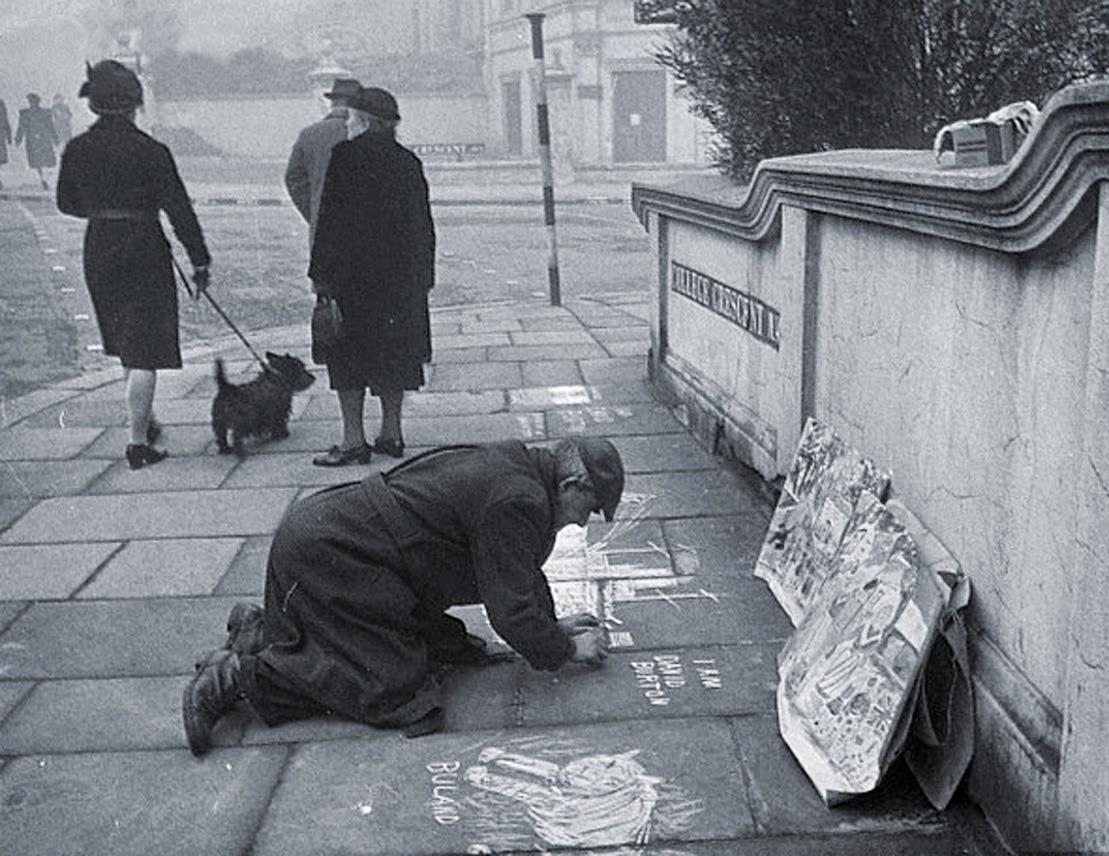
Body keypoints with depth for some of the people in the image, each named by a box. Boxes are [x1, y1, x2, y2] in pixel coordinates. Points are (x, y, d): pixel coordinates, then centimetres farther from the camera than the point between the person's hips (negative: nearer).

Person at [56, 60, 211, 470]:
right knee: (144, 351, 0)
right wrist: (200, 262, -7)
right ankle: (138, 441, 1)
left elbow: (66, 202, 13)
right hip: (144, 251, -5)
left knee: (127, 346, 22)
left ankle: (145, 421, 35)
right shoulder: (150, 151, -15)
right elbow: (179, 210, -13)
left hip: (98, 251, 6)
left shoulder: (76, 149, 0)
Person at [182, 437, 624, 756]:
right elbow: (511, 612, -15)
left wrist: (550, 623, 25)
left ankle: (261, 632, 17)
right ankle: (241, 675, -12)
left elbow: (518, 575, 29)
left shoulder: (510, 466, 14)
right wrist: (567, 649, 0)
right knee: (390, 685, -12)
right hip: (325, 556, -11)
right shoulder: (517, 502, -18)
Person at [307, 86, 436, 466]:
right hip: (402, 277, 6)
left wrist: (320, 272, -9)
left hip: (353, 277, -6)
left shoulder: (345, 156, -10)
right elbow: (424, 224, 11)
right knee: (395, 352, 12)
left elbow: (329, 219, -13)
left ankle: (353, 440, 0)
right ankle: (391, 432, 19)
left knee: (348, 355, 0)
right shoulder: (408, 162, 8)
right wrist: (422, 277, 17)